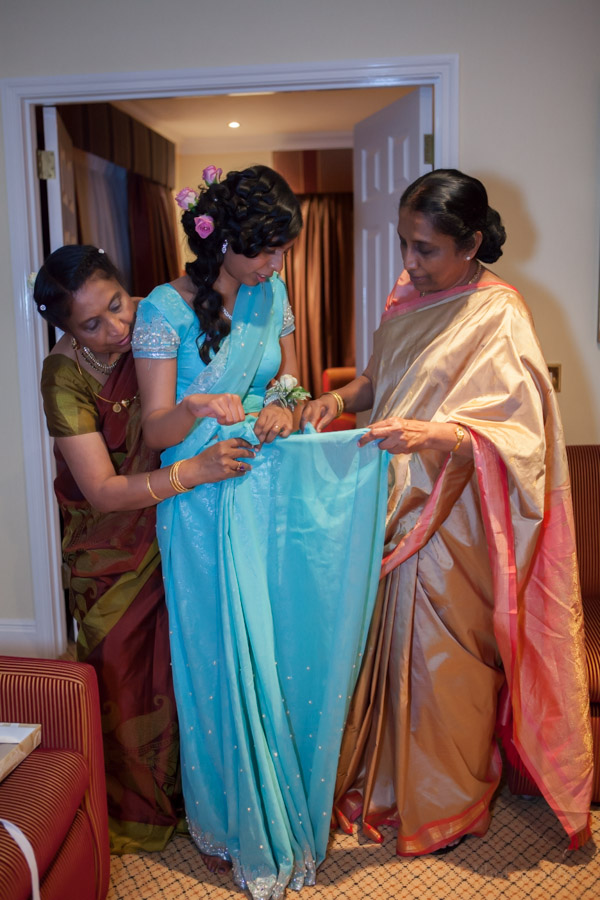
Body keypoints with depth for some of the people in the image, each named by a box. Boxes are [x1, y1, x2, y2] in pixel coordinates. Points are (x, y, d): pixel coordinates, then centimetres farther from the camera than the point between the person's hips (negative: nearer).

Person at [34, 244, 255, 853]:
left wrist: (210, 402, -29)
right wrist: (193, 470, -38)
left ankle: (183, 790, 37)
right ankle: (134, 811, 36)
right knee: (124, 678, 11)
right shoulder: (65, 375, -21)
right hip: (112, 548, -3)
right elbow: (102, 491, -25)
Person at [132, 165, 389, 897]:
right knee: (223, 662, 6)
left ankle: (290, 807, 37)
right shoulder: (164, 310, -11)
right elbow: (156, 431, -13)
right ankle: (229, 823, 31)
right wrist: (198, 409, -34)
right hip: (206, 510, -5)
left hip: (276, 499, 5)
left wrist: (283, 404, -10)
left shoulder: (270, 294, 5)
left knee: (286, 652, 13)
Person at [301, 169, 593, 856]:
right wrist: (338, 398, -4)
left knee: (444, 660, 8)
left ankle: (452, 805, 34)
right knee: (391, 648, 18)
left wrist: (431, 435, -36)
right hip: (395, 511, 7)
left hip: (451, 523, -6)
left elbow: (519, 434, -21)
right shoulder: (409, 297, 7)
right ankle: (389, 781, 41)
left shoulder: (498, 317, -15)